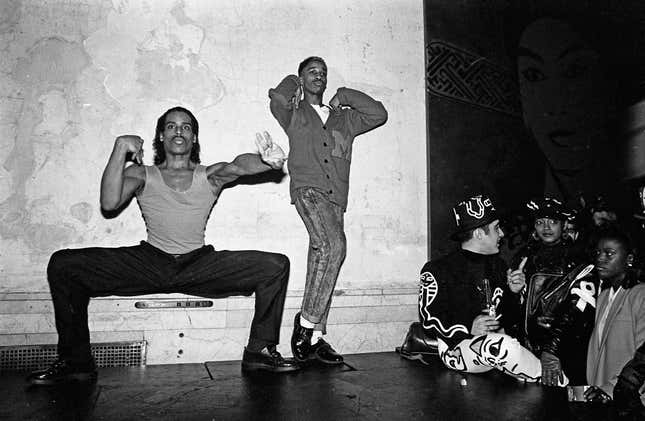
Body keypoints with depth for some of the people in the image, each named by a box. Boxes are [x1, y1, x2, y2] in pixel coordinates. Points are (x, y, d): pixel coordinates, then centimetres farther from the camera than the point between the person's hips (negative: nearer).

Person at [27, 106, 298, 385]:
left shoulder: (210, 176, 8)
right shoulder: (142, 175, 8)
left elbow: (238, 166, -15)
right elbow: (109, 203, -12)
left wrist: (266, 160, -39)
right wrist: (121, 147, -15)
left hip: (200, 264, 0)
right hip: (149, 263, 1)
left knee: (277, 265, -16)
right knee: (62, 264, -14)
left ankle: (260, 350, -4)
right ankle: (75, 360, -3)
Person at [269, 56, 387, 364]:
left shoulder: (343, 119, 27)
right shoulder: (294, 114, 16)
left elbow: (379, 114, 21)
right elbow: (278, 98, -6)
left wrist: (346, 96, 20)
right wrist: (292, 83, 15)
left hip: (335, 196, 5)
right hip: (308, 188, -5)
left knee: (324, 257, -2)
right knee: (333, 245, -27)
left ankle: (315, 336, 2)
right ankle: (307, 322, -18)